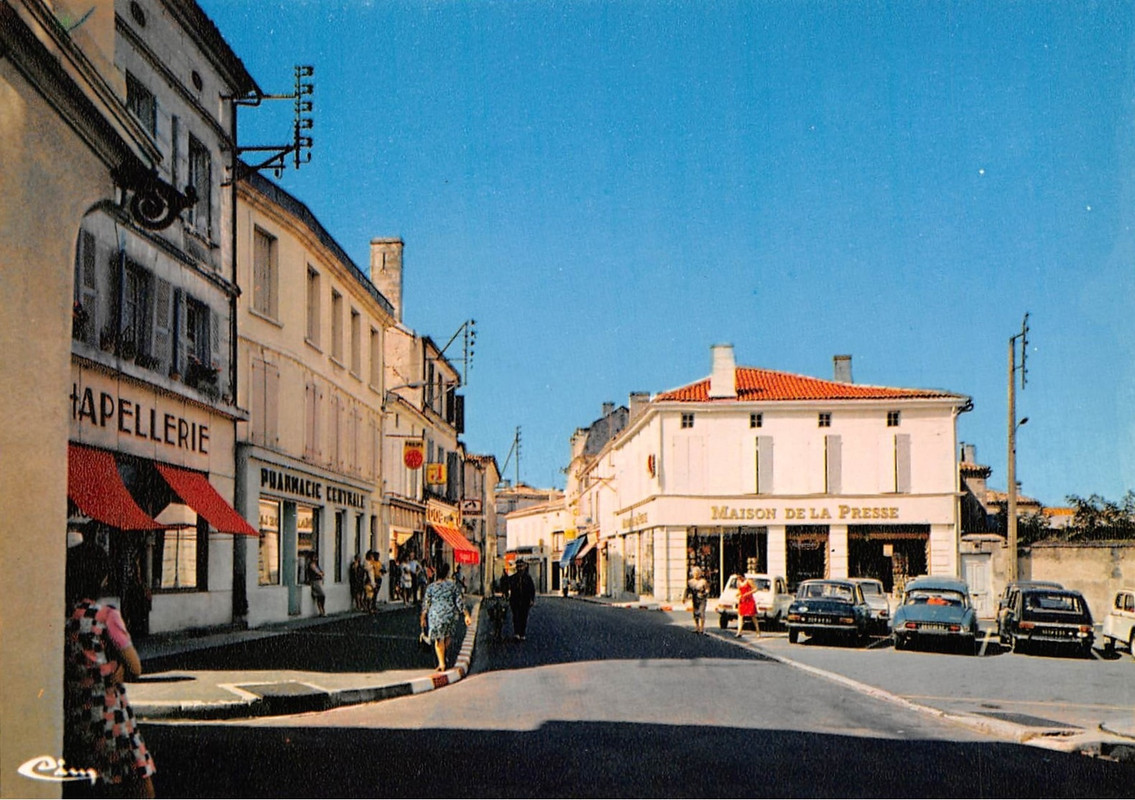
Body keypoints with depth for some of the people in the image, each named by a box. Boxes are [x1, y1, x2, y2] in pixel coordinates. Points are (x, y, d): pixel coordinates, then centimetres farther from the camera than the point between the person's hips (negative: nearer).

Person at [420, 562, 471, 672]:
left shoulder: (431, 587, -4)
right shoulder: (453, 585, -5)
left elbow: (425, 604, 1)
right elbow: (460, 602, -4)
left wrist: (423, 618, 12)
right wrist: (466, 615, 3)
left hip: (435, 615, -1)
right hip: (451, 615, 1)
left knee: (438, 639, 7)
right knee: (448, 636, 22)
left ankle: (441, 663, 3)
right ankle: (444, 656, 35)